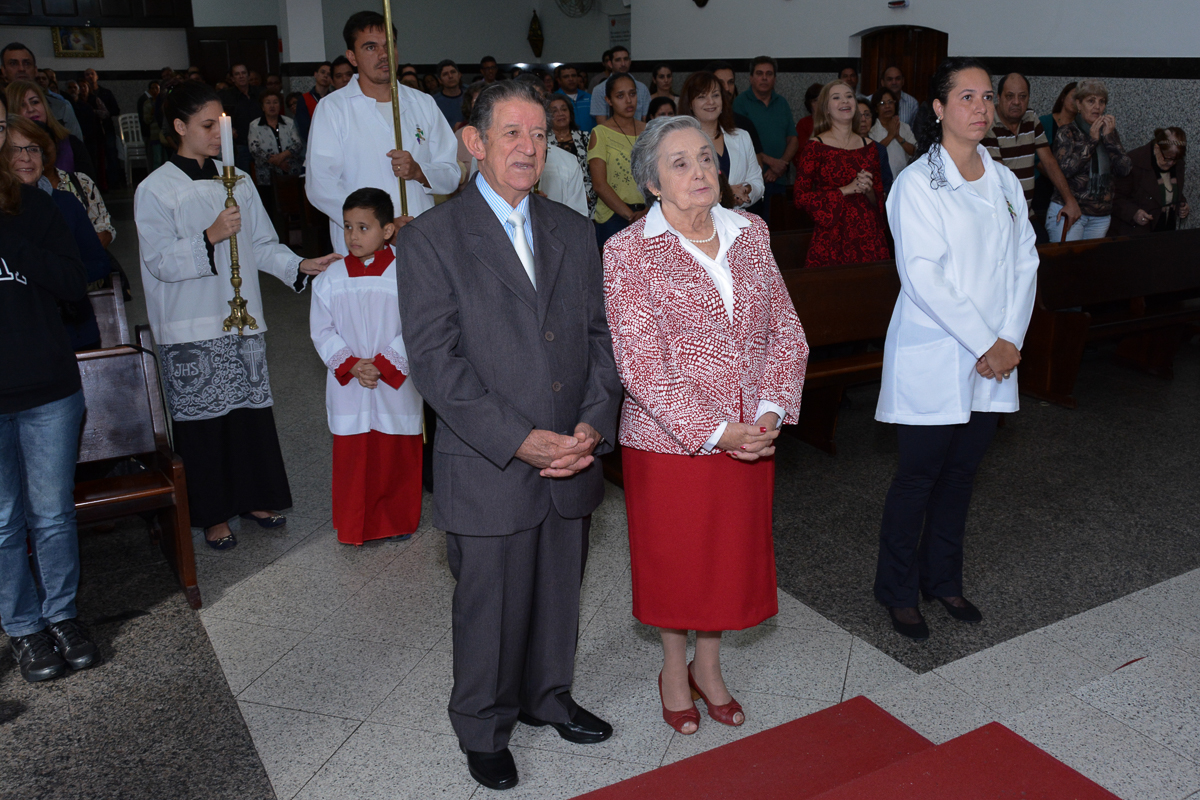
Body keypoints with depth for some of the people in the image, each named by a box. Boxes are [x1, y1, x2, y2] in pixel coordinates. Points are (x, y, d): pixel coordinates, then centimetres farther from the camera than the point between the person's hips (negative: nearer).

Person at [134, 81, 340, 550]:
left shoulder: (238, 182, 8)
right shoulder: (155, 190, -5)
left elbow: (261, 244, 9)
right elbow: (160, 261, -12)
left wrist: (299, 265, -7)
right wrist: (210, 237, -24)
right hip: (190, 330, -4)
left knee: (251, 408, 9)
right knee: (202, 419, 4)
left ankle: (253, 497, 26)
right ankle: (213, 514, 18)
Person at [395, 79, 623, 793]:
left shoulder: (574, 231, 8)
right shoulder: (430, 239, -7)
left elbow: (601, 334, 7)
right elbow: (434, 360, -14)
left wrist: (593, 424, -8)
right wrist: (520, 440, -20)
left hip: (572, 463, 5)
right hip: (487, 471, -4)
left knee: (559, 595, 19)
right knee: (491, 607, 10)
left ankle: (547, 695, 45)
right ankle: (484, 728, 35)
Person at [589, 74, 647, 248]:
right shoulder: (600, 133, 0)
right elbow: (599, 184, -8)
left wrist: (649, 211, -11)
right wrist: (631, 215, -13)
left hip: (649, 214, 4)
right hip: (613, 217, -3)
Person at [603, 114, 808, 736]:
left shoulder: (750, 234, 4)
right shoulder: (629, 252, -11)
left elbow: (787, 331, 4)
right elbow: (640, 363, -16)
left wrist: (772, 411, -10)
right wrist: (714, 432, -19)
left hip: (751, 437, 4)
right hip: (669, 441, -4)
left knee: (732, 553, 17)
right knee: (674, 558, 13)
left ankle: (708, 666, 40)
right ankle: (674, 671, 38)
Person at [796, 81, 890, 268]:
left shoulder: (868, 146, 11)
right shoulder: (816, 146, -2)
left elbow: (878, 199, 18)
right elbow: (801, 197, -8)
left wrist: (868, 190, -5)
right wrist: (846, 190, -11)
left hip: (868, 234, 4)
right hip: (832, 238, -4)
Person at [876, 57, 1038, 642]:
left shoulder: (1005, 182, 11)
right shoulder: (917, 183, -9)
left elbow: (1025, 264, 8)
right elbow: (923, 277, -16)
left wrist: (1010, 339, -5)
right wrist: (984, 342, -15)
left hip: (993, 357, 6)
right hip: (933, 357, -6)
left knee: (961, 471, 14)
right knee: (919, 476, 2)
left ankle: (943, 579, 30)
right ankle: (898, 592, 19)